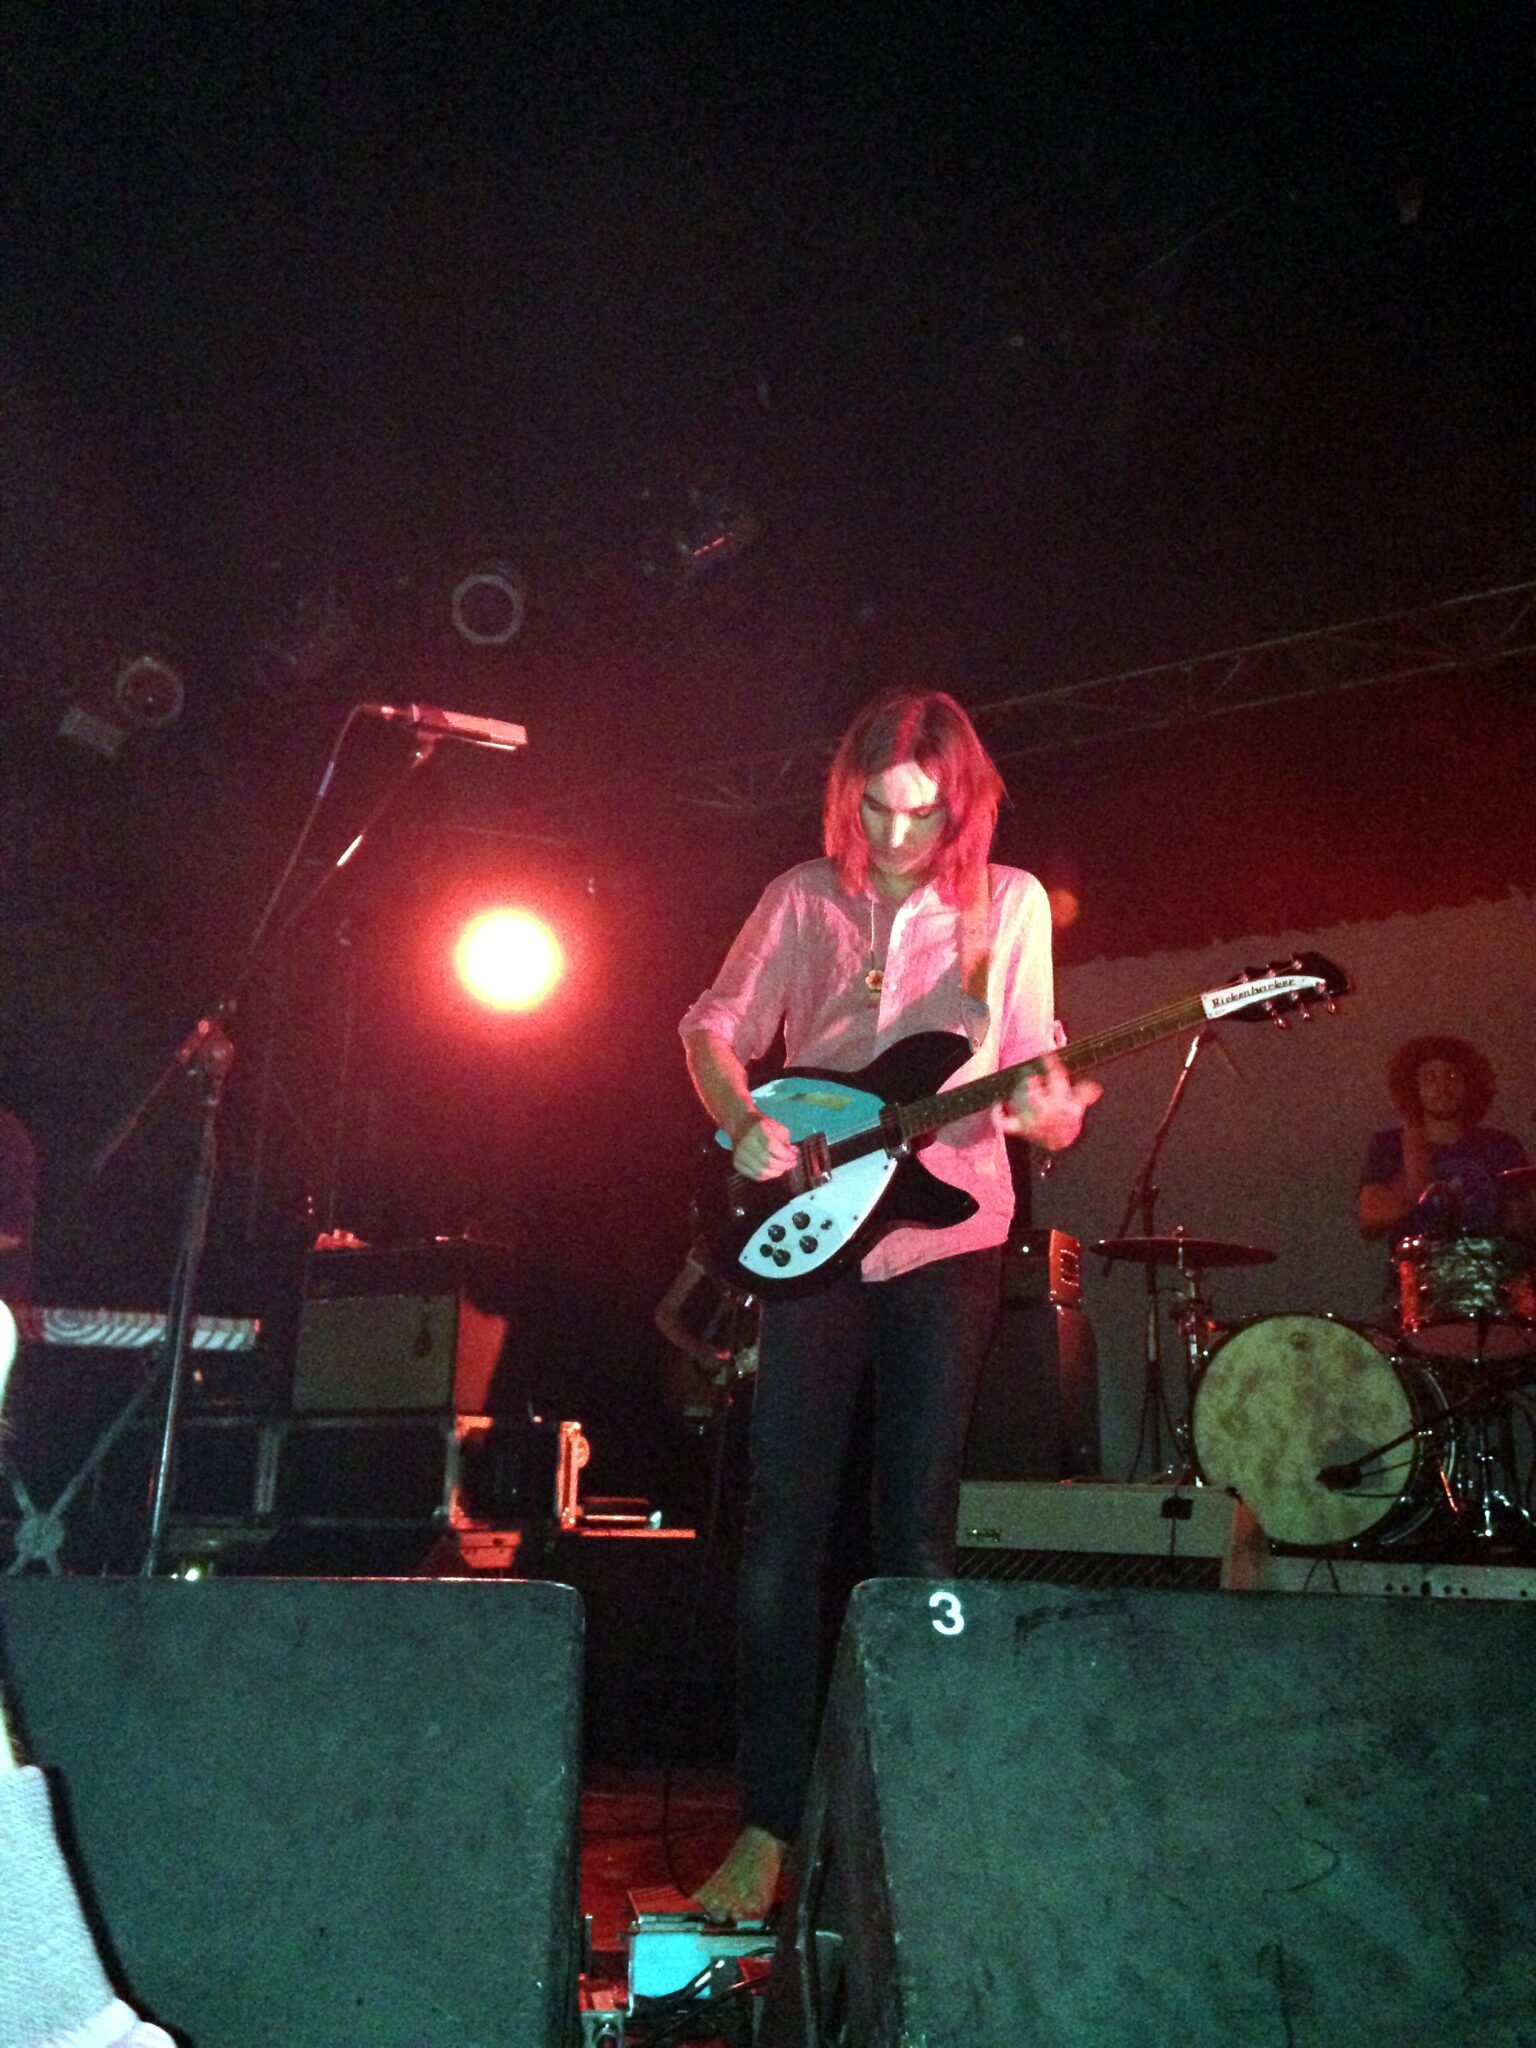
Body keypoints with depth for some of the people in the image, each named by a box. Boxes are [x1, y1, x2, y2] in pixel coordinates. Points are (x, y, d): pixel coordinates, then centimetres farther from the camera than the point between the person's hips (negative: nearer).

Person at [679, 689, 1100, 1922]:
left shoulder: (1009, 903, 6)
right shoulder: (805, 898, 6)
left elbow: (1028, 1063, 6)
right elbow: (713, 1029, 8)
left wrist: (1051, 1113, -16)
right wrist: (747, 1125, -11)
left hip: (948, 1231, 0)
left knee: (918, 1531, 3)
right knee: (784, 1530, 0)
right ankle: (769, 1823, 11)